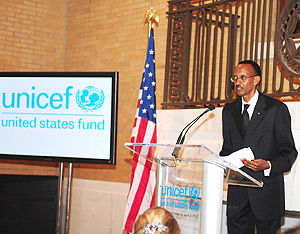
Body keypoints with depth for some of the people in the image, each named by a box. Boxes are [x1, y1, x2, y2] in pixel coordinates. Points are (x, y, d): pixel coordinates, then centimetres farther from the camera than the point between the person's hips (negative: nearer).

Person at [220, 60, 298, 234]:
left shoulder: (276, 109, -3)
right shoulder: (229, 111, 13)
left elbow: (289, 152, -2)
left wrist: (268, 166, -21)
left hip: (266, 190, -4)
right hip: (237, 191, 4)